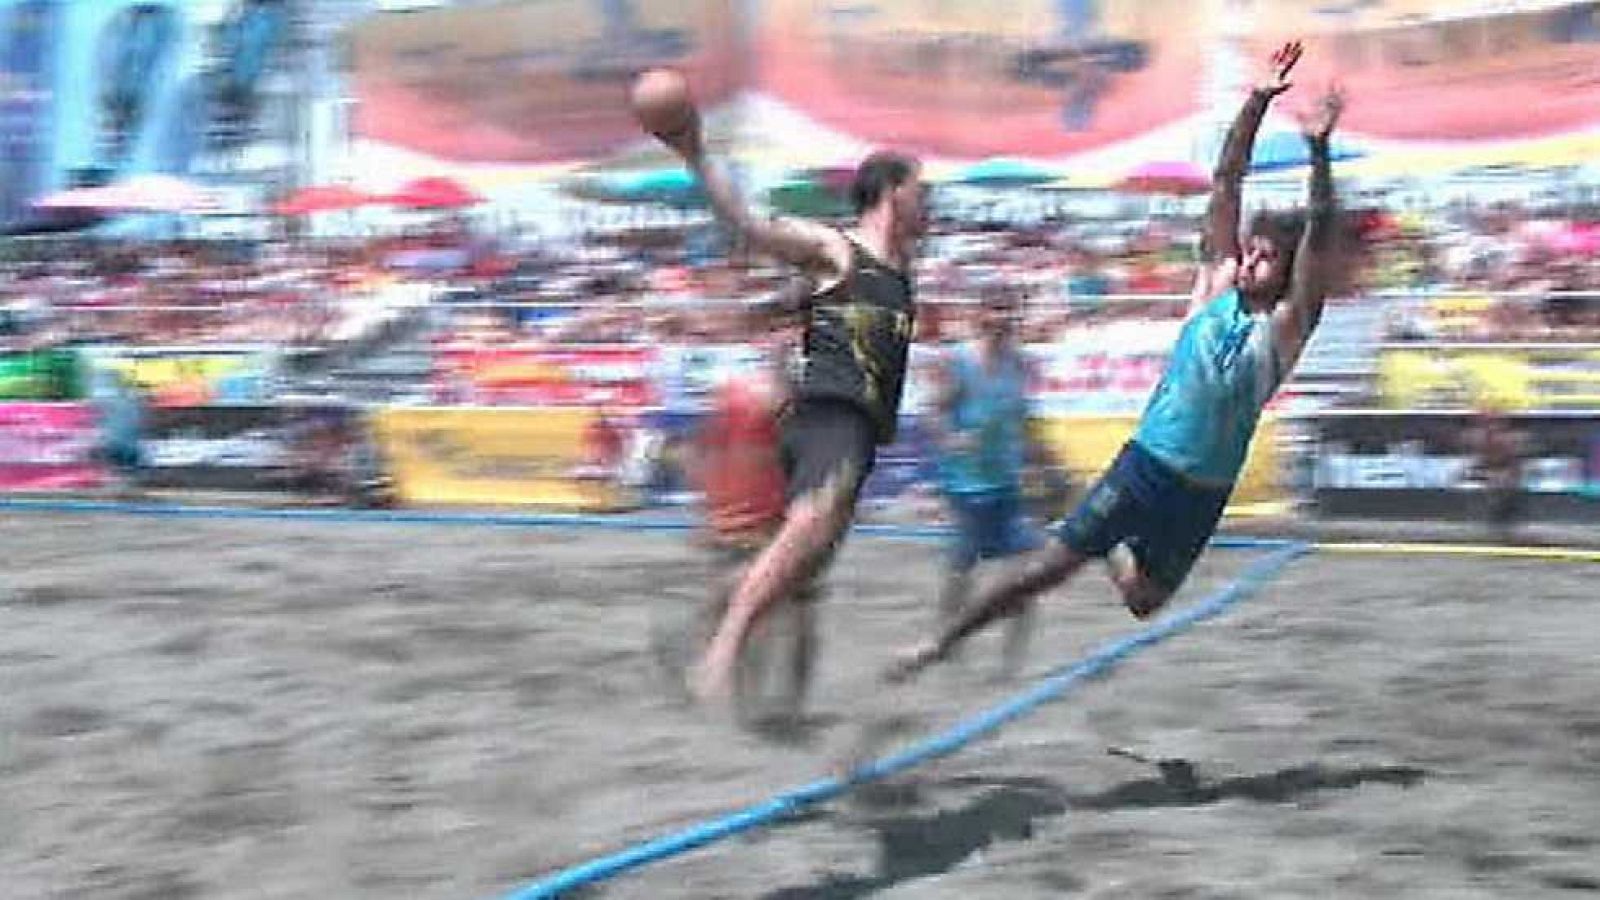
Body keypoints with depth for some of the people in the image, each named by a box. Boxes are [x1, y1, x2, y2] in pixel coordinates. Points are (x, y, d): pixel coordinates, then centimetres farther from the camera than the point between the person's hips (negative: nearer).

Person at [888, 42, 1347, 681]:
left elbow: (1319, 235, -18)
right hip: (1147, 460, 1)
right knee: (1054, 562, -6)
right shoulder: (1216, 286, 2)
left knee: (1143, 600, 11)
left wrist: (1318, 152, -29)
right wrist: (1259, 100, -8)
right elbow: (1225, 184, -1)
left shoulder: (1287, 325, -5)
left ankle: (1119, 552, 46)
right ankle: (945, 642, 5)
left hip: (1205, 488, 0)